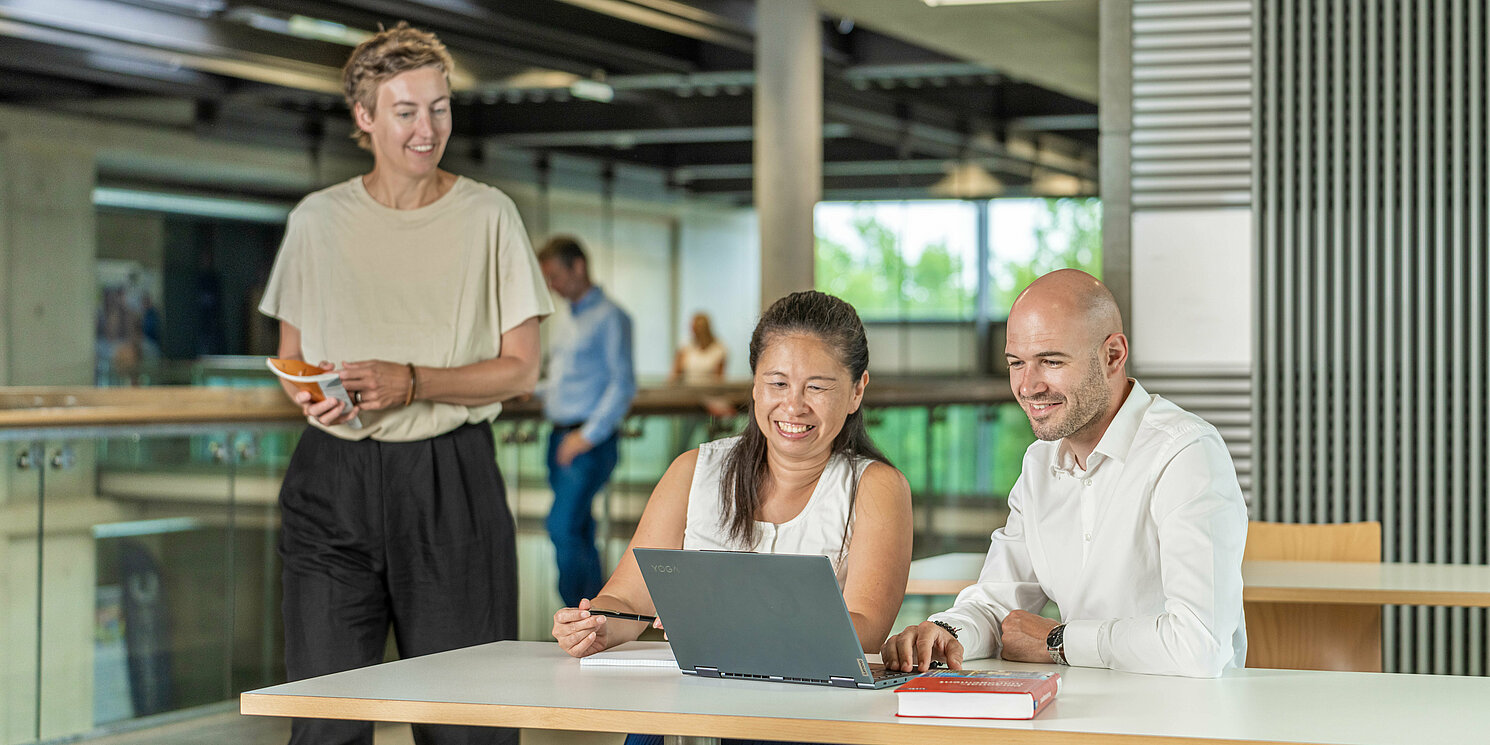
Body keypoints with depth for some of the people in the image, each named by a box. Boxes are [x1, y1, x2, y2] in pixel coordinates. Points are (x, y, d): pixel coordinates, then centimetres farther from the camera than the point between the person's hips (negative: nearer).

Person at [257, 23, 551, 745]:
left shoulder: (487, 216, 2)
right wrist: (308, 394, -8)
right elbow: (290, 356, 15)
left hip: (450, 483, -1)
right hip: (334, 481, 1)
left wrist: (412, 383, -14)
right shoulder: (318, 219, 7)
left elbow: (520, 369, 0)